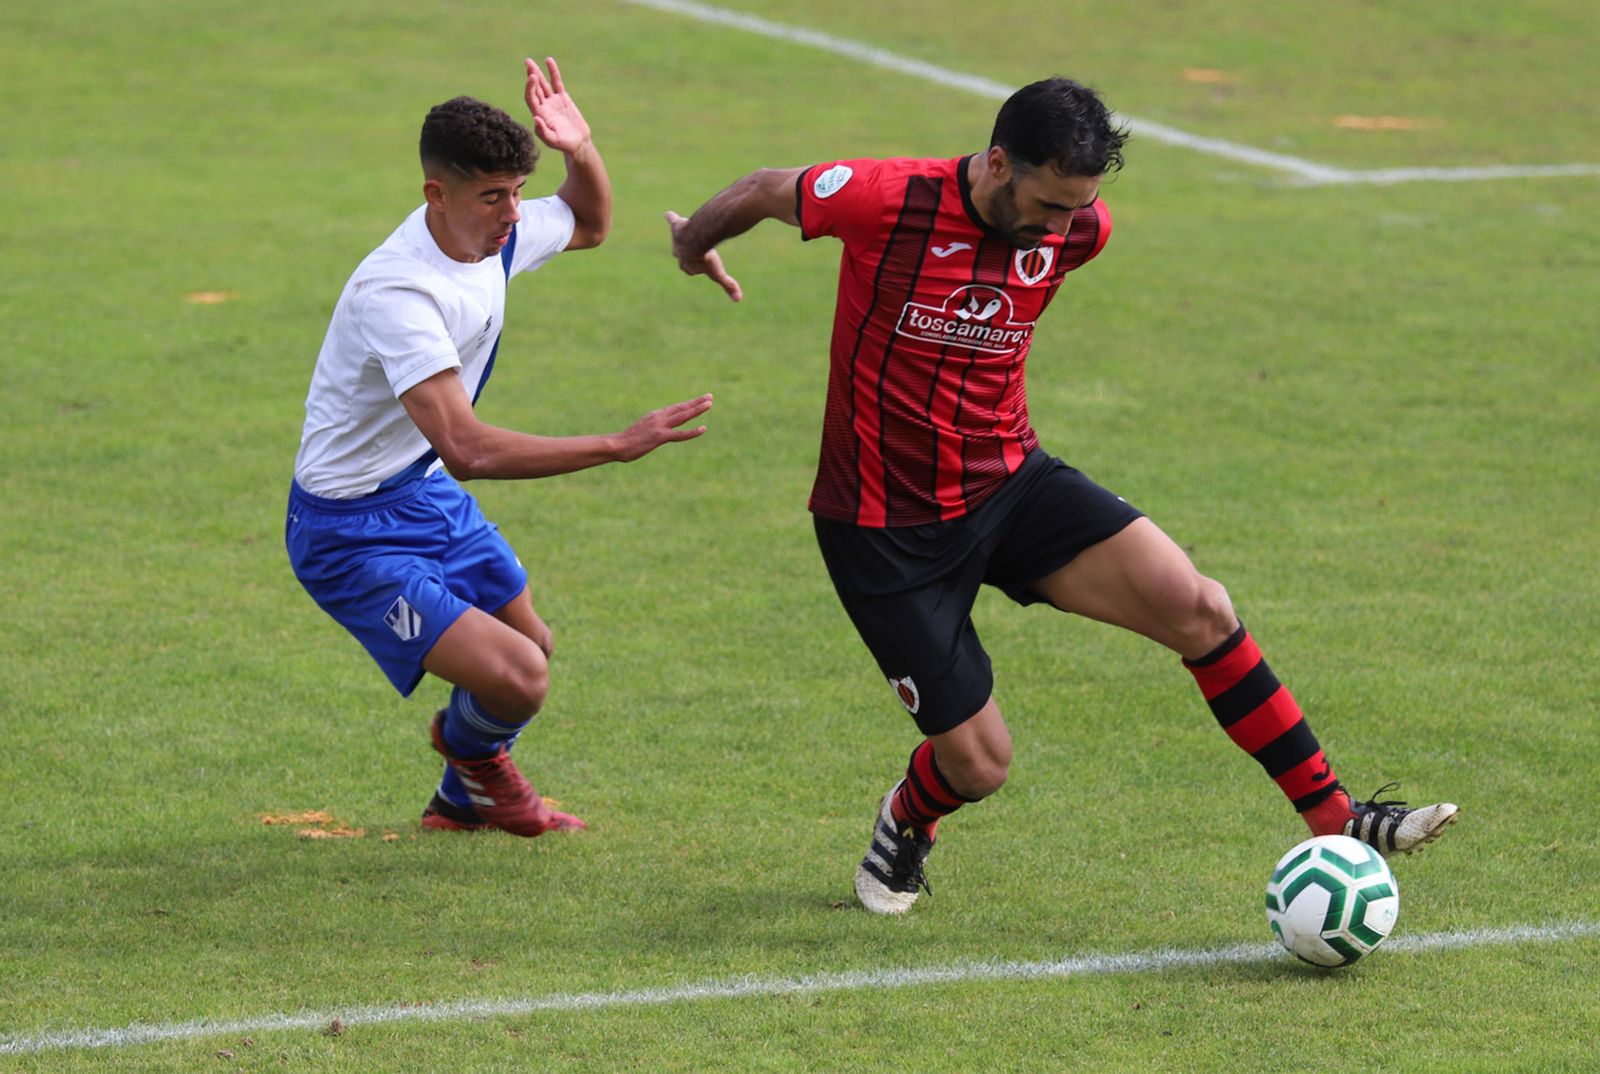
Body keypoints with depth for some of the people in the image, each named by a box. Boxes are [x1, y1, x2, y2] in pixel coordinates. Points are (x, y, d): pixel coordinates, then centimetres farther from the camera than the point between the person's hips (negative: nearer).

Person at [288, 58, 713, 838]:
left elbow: (589, 224, 18)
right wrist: (617, 446, -41)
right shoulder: (398, 291, -34)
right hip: (354, 533, -9)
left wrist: (581, 152, -6)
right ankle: (470, 747, 19)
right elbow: (467, 450, -41)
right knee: (517, 679, -18)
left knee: (531, 646, 21)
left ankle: (465, 800, 49)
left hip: (429, 497, 9)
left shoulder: (497, 234, -6)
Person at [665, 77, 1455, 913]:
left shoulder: (1079, 230, -8)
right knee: (979, 763, -3)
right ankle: (906, 827, 35)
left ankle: (1334, 821, -7)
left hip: (1011, 480, 4)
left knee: (1198, 608, -15)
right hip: (886, 526, -4)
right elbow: (764, 191, -5)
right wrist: (695, 246, 15)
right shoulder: (886, 203, -23)